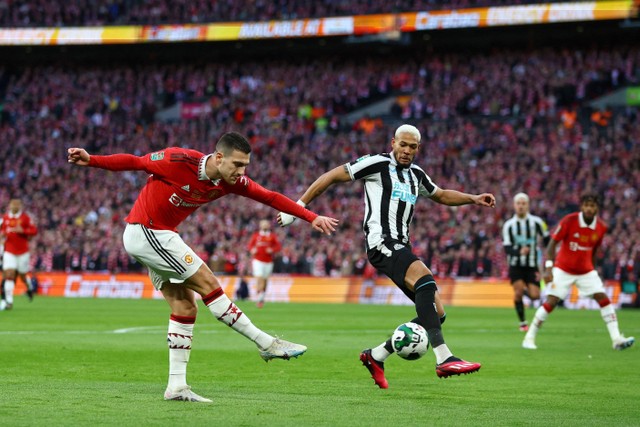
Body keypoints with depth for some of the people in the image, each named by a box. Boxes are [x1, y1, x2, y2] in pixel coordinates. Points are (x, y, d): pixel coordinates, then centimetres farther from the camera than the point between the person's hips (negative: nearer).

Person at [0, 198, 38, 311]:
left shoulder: (25, 217, -5)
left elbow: (34, 230, -8)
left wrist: (22, 231, -23)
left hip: (23, 252, -2)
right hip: (9, 252, 2)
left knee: (23, 275, 9)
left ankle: (30, 288, 43)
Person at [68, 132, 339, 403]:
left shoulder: (231, 181, -3)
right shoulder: (180, 161, -23)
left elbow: (270, 197, 1)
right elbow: (135, 162, -14)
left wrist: (312, 218, -3)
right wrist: (90, 160, -20)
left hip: (161, 236, 9)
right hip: (145, 232, -9)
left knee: (186, 307, 3)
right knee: (208, 284, -10)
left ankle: (176, 385, 4)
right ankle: (268, 344, -5)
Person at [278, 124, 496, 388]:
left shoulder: (416, 175, 20)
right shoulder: (378, 164, -2)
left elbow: (441, 196, 38)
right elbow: (332, 177, 1)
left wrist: (473, 199, 22)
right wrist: (299, 206, -1)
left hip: (401, 247, 9)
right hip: (381, 243, -9)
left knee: (436, 313, 0)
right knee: (425, 279, -33)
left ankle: (376, 356, 12)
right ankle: (444, 359, -42)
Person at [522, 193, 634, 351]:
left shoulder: (601, 227, -5)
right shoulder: (569, 221, -18)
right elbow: (552, 243, -15)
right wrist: (548, 268, -24)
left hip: (586, 271, 4)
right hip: (563, 270, -4)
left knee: (603, 298, -9)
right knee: (551, 302, -11)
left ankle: (617, 339, -8)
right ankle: (529, 338, 2)